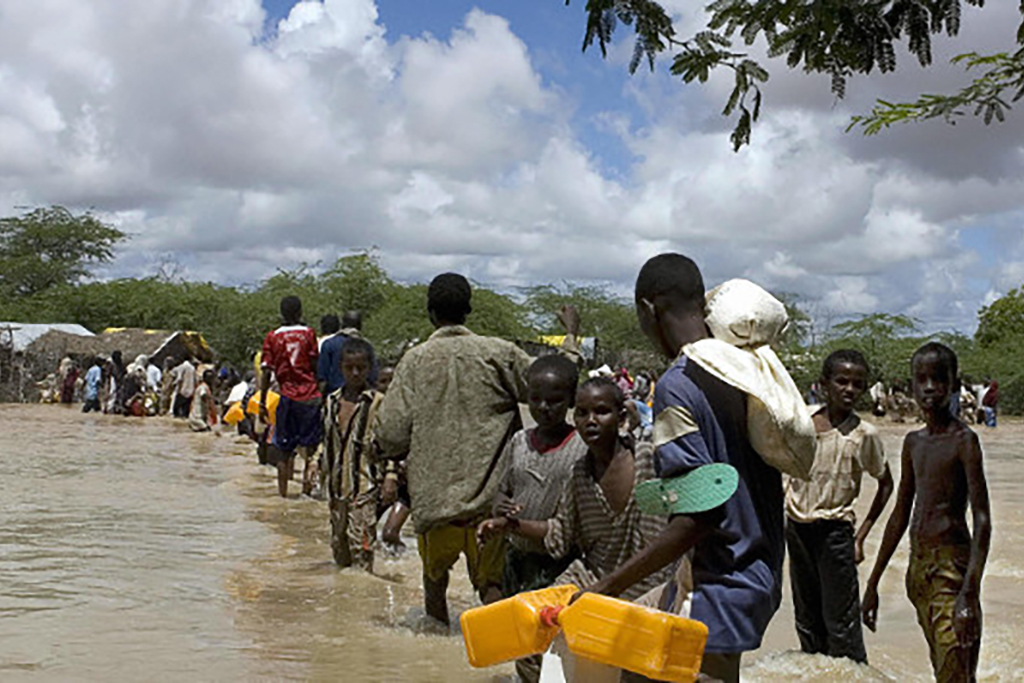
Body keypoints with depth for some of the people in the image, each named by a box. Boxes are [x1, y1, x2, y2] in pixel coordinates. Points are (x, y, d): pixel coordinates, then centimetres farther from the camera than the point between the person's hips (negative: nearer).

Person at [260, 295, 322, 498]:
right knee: (309, 447, 8)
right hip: (310, 396, 0)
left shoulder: (273, 337, 1)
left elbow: (266, 372, -2)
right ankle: (307, 489, 2)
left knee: (283, 450, 8)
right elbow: (316, 367, -1)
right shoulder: (308, 333, 1)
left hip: (287, 397, 0)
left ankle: (283, 493, 7)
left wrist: (262, 403, 2)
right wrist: (321, 393, 9)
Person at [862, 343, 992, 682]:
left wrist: (970, 593, -24)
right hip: (919, 567, 7)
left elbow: (982, 520, -15)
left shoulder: (963, 440, -9)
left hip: (953, 566, -7)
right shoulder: (913, 442, 12)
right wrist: (873, 583, 19)